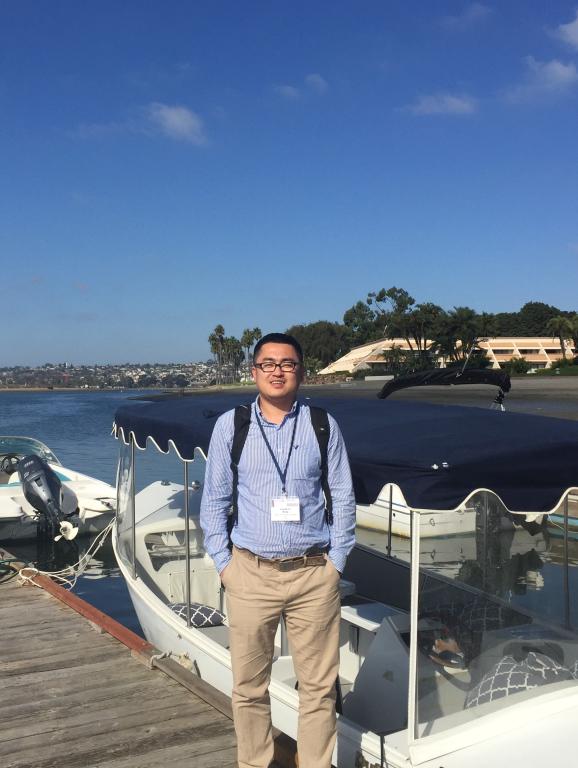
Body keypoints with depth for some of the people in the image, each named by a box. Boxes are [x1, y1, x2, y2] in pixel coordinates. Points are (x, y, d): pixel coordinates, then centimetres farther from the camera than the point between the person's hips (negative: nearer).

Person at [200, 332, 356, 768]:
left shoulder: (323, 425, 2)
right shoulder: (230, 425, 2)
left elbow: (343, 499, 7)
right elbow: (214, 501, 7)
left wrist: (336, 561, 2)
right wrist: (224, 564, 2)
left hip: (314, 573, 0)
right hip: (251, 573, 0)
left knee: (319, 685, 9)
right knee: (249, 686, 11)